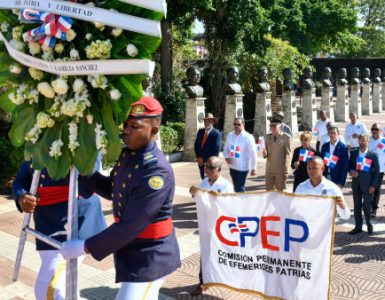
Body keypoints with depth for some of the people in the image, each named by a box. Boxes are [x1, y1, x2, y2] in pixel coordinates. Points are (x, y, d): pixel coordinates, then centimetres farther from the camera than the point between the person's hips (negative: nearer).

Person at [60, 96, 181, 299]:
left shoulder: (157, 172, -29)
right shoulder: (127, 153, -1)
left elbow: (131, 226, -28)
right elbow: (112, 190, 15)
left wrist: (84, 247, -21)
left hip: (149, 255, -8)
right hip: (132, 248, 8)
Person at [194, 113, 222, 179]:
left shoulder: (217, 133, -12)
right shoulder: (200, 131, 7)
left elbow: (216, 150, -17)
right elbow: (196, 145, 9)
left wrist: (204, 159, -15)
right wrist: (199, 157, -5)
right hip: (201, 162, 5)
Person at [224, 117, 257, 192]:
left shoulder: (248, 137, -13)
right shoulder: (230, 135, 2)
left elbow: (253, 154, -10)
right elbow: (226, 148, 14)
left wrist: (254, 168, -10)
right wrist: (226, 157, -7)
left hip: (242, 168, -5)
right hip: (232, 167, 5)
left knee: (240, 189, -2)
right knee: (236, 188, 17)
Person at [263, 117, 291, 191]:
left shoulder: (286, 138, -7)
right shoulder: (267, 137, 7)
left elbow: (287, 155, -7)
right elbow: (265, 153, 11)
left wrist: (286, 171, -9)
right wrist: (264, 153, -15)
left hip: (280, 170, -4)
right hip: (269, 170, 4)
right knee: (269, 192, 10)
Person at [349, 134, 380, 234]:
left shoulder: (373, 155, -4)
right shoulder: (353, 153, 5)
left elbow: (377, 172, -2)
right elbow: (350, 165, 14)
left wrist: (373, 186, -8)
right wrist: (351, 171, -9)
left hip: (367, 185, -3)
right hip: (356, 184, 3)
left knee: (366, 206, -1)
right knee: (357, 206, 8)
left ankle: (369, 224, 24)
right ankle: (358, 226, 19)